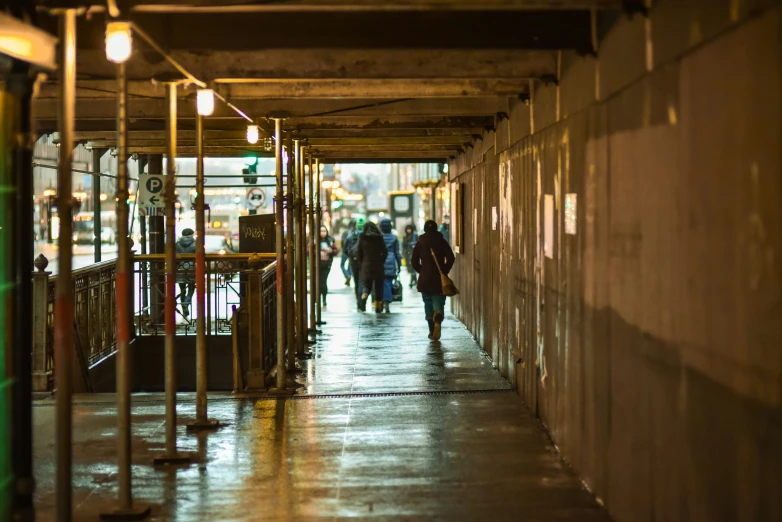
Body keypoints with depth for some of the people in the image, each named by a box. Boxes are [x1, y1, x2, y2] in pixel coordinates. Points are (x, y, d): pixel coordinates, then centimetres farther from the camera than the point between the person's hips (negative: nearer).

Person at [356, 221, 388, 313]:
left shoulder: (362, 239, 1)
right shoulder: (379, 238, -3)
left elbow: (358, 254, 1)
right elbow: (385, 252, -6)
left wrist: (361, 264, 11)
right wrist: (381, 262, 6)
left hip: (366, 265, 1)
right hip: (378, 266, -1)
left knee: (367, 286, 10)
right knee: (378, 287, 9)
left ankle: (363, 299, -19)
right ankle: (378, 307, 7)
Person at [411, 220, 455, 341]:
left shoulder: (420, 243, 2)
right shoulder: (442, 242, 0)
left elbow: (414, 262, -1)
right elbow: (450, 258, -8)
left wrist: (422, 271, 12)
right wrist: (445, 271, 1)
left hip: (425, 279, 1)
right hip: (439, 279, -1)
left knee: (428, 304, 12)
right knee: (439, 303, 1)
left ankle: (432, 331, 11)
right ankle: (438, 321, -29)